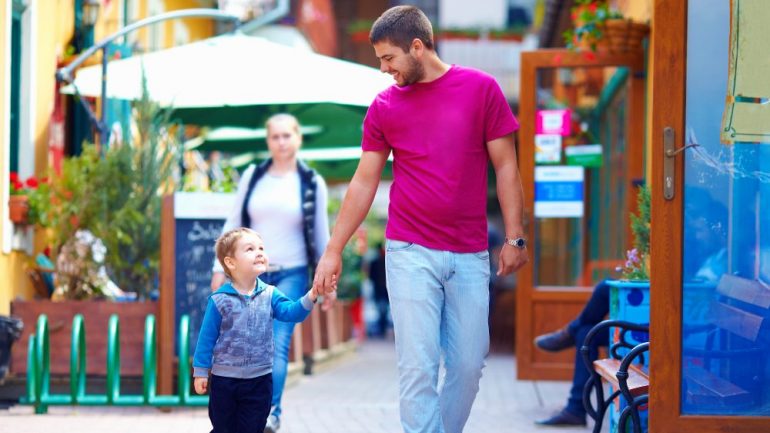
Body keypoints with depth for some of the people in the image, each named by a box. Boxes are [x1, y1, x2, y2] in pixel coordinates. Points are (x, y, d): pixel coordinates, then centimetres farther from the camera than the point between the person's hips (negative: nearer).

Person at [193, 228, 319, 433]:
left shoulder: (270, 295, -2)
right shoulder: (219, 300, -11)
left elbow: (291, 312, -17)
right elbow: (207, 337, -5)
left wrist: (311, 296, -35)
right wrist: (200, 372, -4)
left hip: (259, 380, 2)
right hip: (224, 378, -2)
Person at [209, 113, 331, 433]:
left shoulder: (312, 184, 1)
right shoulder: (253, 177, 5)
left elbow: (321, 234, 6)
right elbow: (233, 224, 9)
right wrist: (220, 267, 5)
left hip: (291, 274, -2)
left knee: (278, 345, -15)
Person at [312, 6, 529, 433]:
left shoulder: (481, 89, 0)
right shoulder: (384, 106, 4)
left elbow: (505, 166, 3)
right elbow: (364, 182, 8)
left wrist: (514, 237, -3)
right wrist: (333, 250, 6)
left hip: (470, 256, 0)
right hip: (410, 253, 0)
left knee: (468, 364, 3)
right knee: (418, 367, -6)